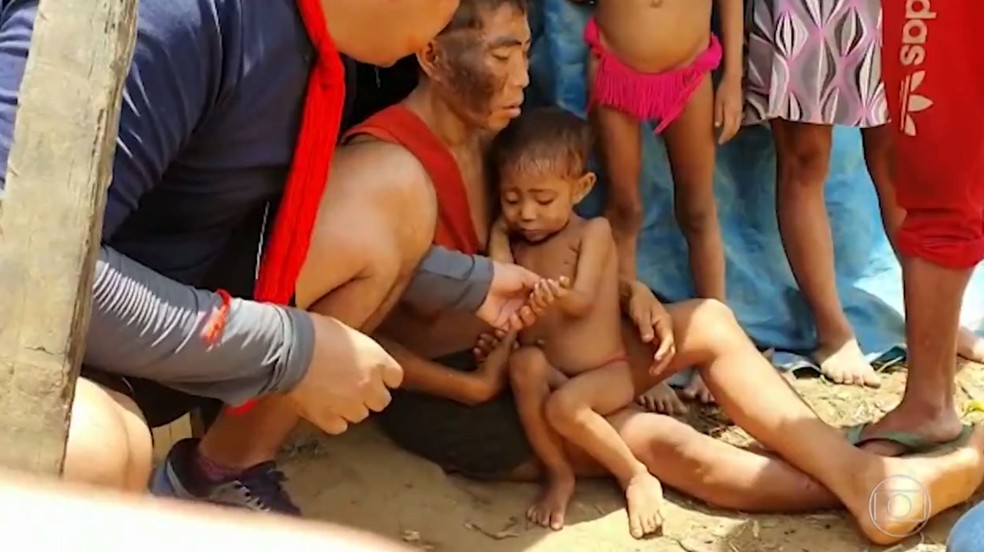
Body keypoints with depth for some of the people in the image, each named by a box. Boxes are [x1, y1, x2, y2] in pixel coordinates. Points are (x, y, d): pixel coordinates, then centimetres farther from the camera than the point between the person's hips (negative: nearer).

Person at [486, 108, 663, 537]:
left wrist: (556, 295, -42)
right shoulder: (509, 237, 4)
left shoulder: (593, 231, -7)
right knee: (525, 361, -30)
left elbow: (583, 301, -19)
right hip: (549, 375, 4)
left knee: (564, 405, -33)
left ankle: (637, 477, -10)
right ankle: (558, 473, -17)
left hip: (605, 374, -3)